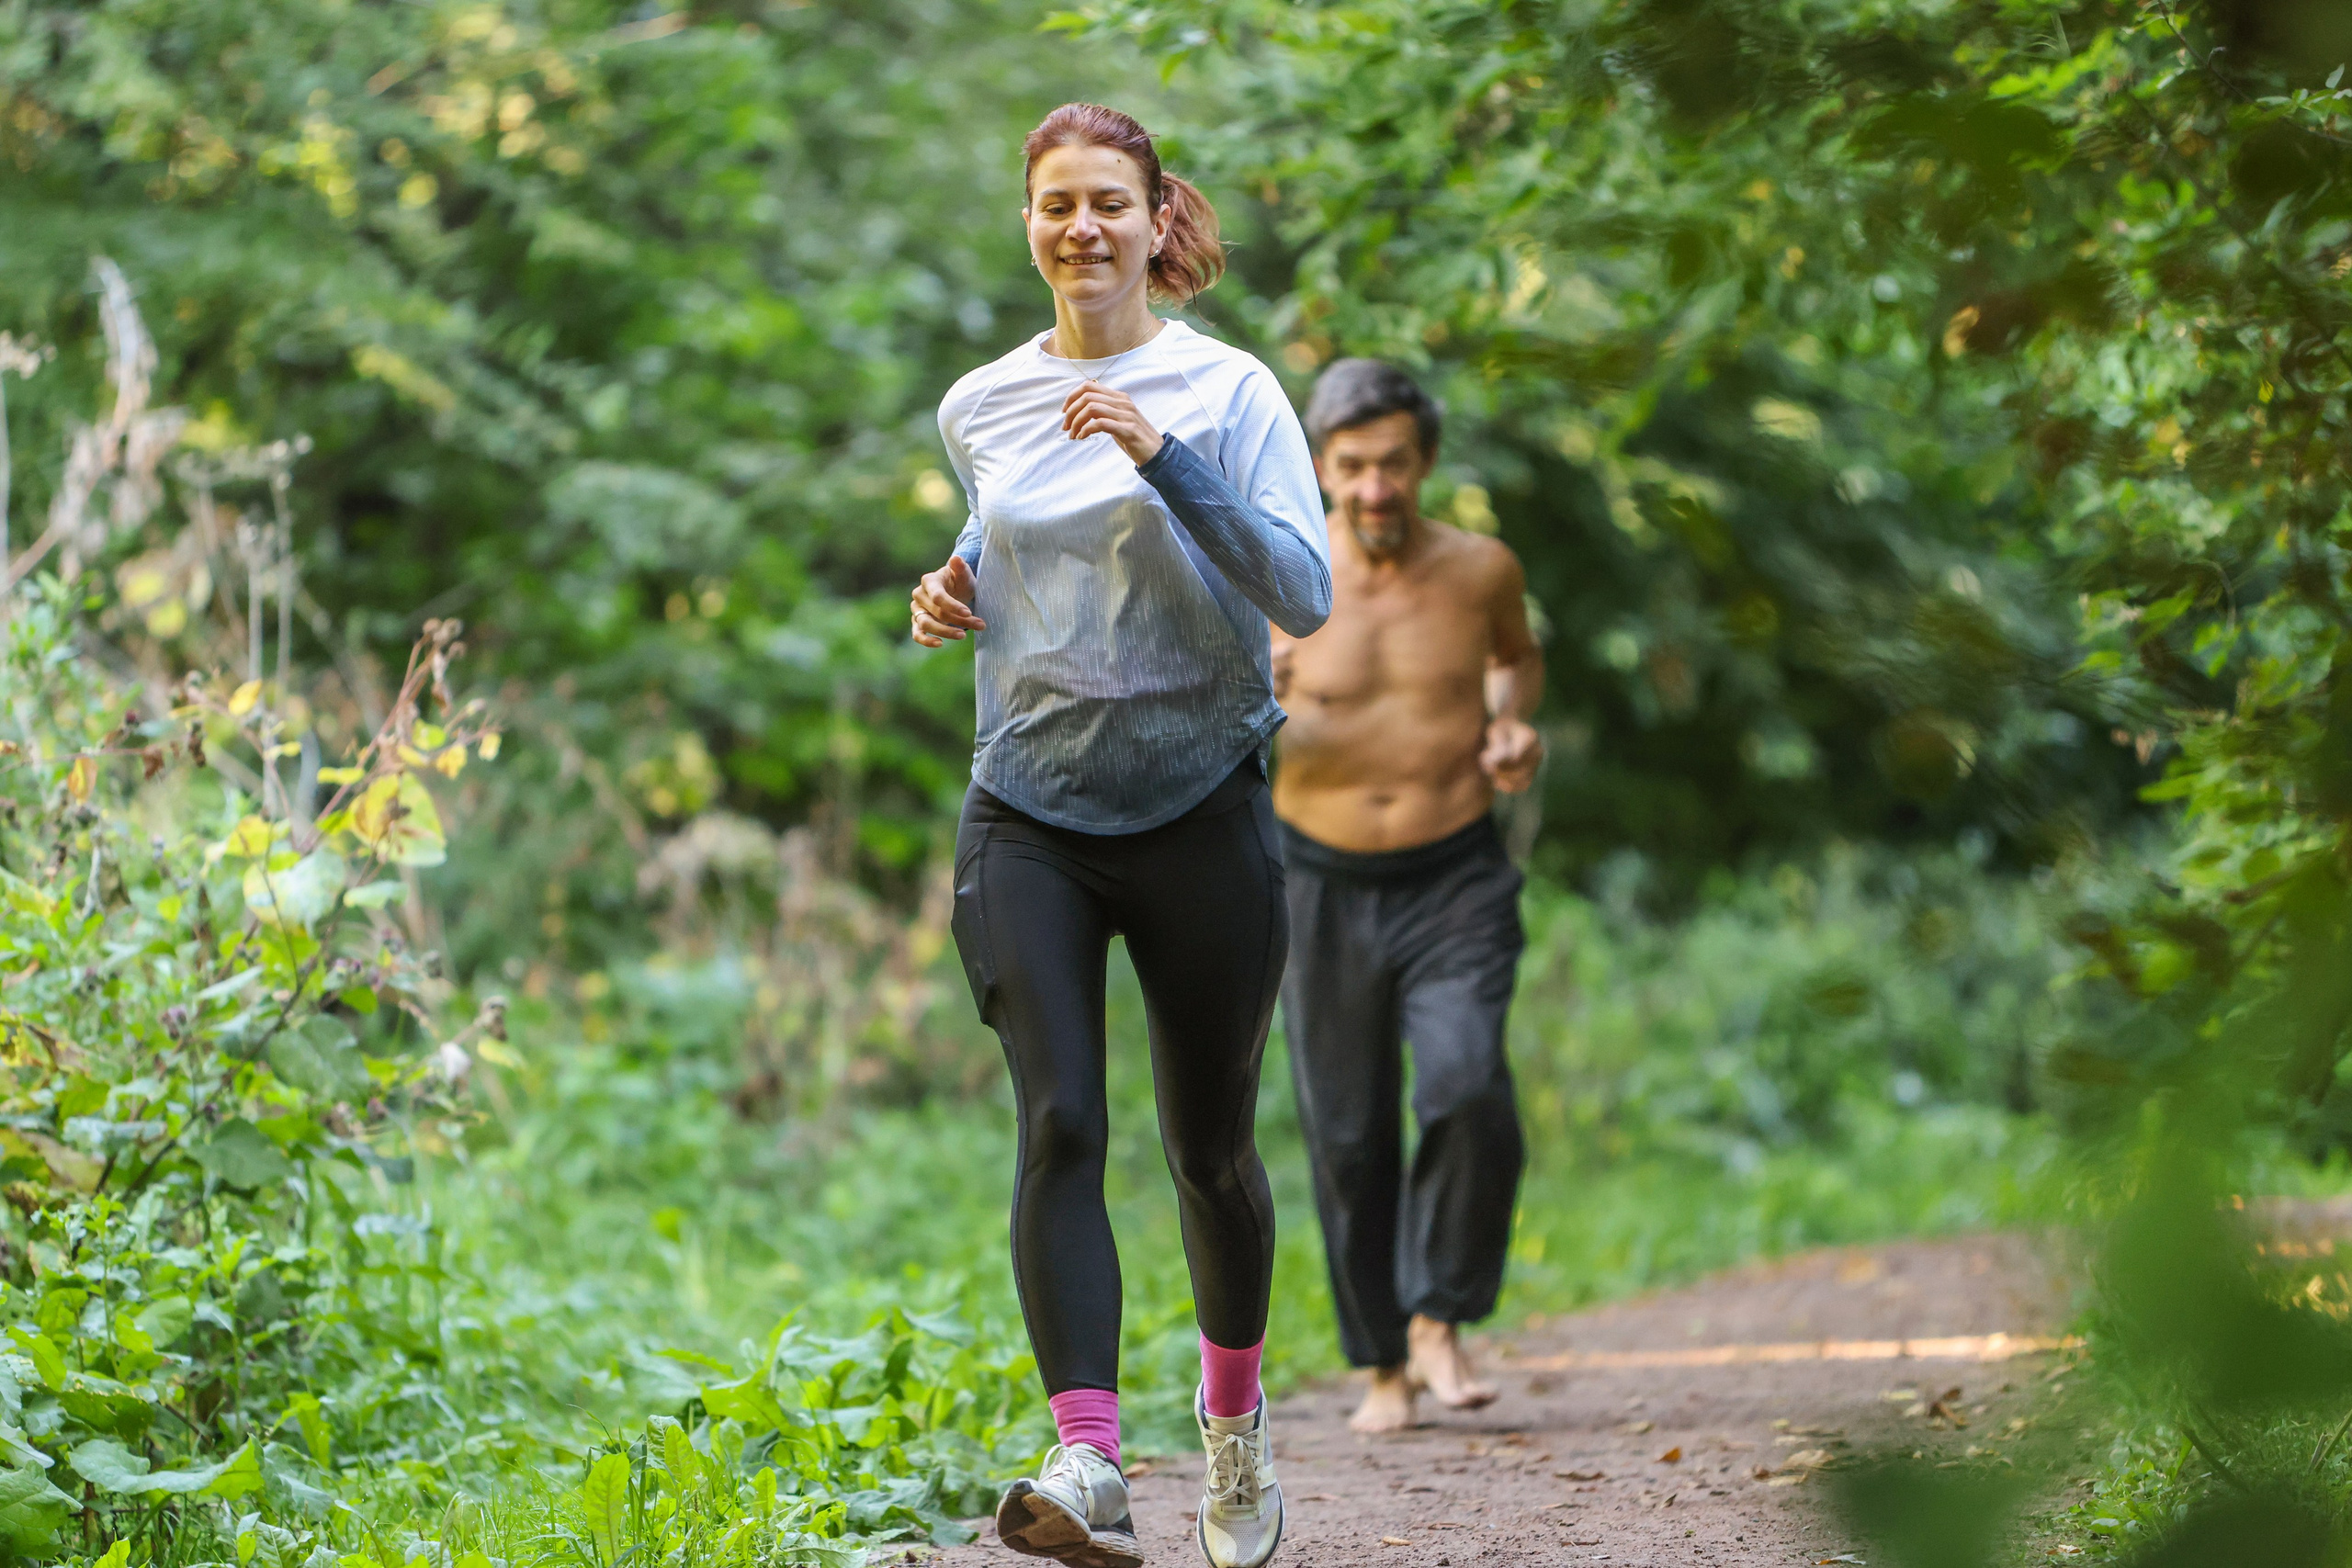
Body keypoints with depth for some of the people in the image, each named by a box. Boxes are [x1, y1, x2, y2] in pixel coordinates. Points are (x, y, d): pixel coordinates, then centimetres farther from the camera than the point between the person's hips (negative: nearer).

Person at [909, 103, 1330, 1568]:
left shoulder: (1228, 390, -4)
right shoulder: (981, 407, 8)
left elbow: (1307, 594, -13)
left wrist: (1167, 459, -22)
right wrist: (960, 591, 5)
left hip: (1199, 805, -2)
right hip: (1029, 817, 2)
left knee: (1211, 1144, 9)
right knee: (1059, 1125, -16)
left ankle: (1235, 1417, 34)